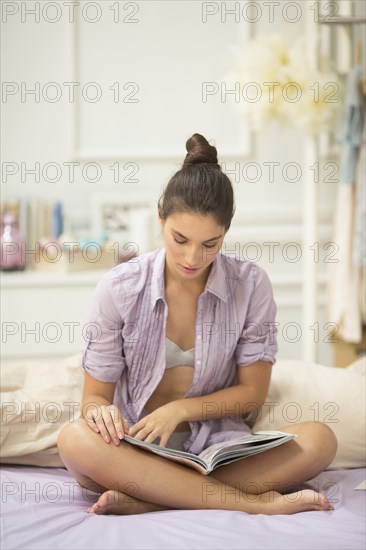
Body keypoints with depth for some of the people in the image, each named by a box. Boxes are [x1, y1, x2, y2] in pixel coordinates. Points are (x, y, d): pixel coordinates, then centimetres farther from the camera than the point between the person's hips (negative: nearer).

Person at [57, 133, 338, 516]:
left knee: (320, 441, -25)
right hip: (138, 448, -1)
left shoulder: (251, 285, -2)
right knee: (75, 439, -34)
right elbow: (95, 395, 0)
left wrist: (180, 409, -13)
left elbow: (252, 393, 3)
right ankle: (253, 502, -31)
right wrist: (100, 411, -25)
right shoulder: (118, 288, -4)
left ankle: (144, 502, -30)